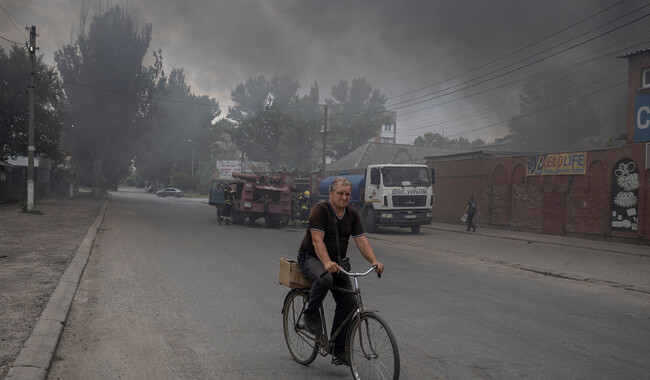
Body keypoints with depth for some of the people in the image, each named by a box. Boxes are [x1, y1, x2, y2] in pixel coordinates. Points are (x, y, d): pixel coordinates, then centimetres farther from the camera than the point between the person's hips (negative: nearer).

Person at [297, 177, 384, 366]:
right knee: (324, 278, -39)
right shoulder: (320, 209, -15)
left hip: (336, 262, 6)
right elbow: (317, 240, -25)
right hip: (311, 258, -6)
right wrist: (327, 263, -41)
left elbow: (361, 240, -3)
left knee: (349, 302, -7)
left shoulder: (352, 214, 4)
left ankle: (338, 351, 3)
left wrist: (374, 261, -20)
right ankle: (311, 312, -10)